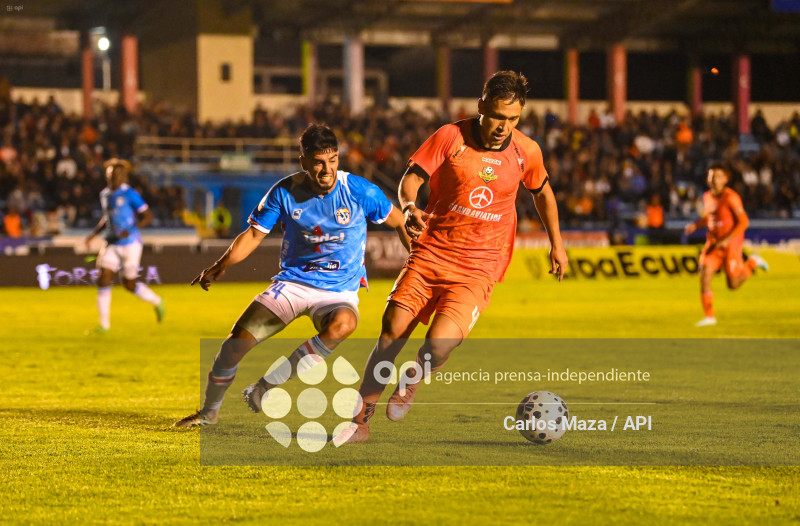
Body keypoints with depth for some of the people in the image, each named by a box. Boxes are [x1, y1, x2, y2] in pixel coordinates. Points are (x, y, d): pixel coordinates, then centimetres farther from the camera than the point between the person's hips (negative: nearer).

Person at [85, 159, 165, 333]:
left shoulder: (130, 195, -12)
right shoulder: (105, 195, 8)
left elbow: (148, 216, -11)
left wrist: (131, 229, -25)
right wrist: (94, 233, 12)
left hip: (130, 244, -6)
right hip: (112, 244, 6)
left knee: (129, 284, 3)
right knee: (103, 280, -7)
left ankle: (157, 302, 31)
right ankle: (104, 324, -1)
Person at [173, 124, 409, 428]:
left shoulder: (359, 191, -10)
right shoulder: (285, 192, -6)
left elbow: (400, 223, 5)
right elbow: (254, 233, 2)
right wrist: (221, 266, -11)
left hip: (339, 290, -2)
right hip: (292, 282, 2)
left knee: (342, 325, -37)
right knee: (238, 339, -14)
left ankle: (265, 388, -26)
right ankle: (209, 412, 10)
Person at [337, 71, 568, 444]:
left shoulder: (526, 151, 1)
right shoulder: (450, 137, -6)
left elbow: (542, 192, 20)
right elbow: (411, 177, -6)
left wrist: (556, 243, 24)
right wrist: (409, 209, -27)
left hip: (477, 269, 0)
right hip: (430, 254, 0)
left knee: (437, 346, -20)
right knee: (391, 333, -7)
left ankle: (412, 381, 16)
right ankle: (360, 421, 8)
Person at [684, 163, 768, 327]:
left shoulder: (730, 197, -16)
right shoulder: (707, 197, 5)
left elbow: (744, 222, -18)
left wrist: (727, 240, -23)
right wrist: (695, 225, 2)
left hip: (731, 244, -5)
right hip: (713, 243, 5)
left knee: (733, 284, -2)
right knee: (704, 275, -13)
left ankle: (753, 262, 26)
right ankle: (709, 316, -7)